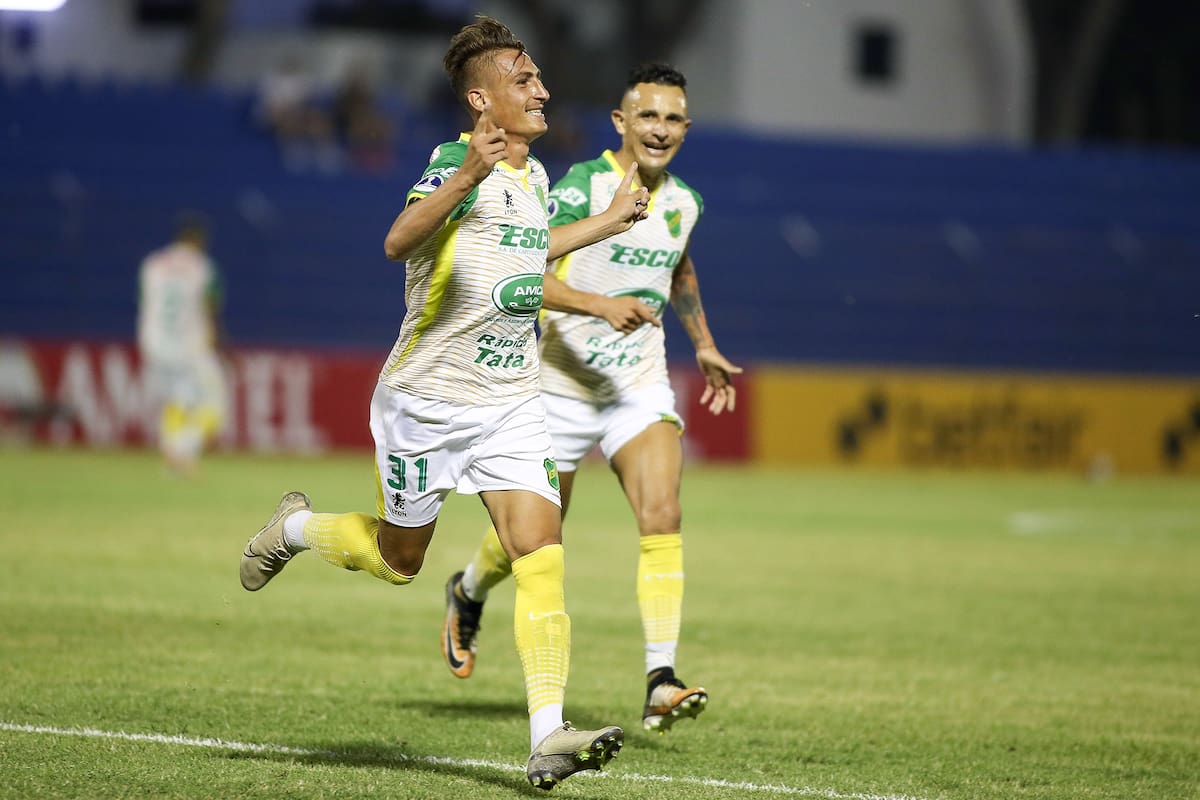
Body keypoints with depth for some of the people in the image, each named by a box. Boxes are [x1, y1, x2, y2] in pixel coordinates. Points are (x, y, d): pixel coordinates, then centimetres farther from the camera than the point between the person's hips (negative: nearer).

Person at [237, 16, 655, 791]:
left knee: (541, 557, -12)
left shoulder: (536, 176, 11)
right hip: (426, 399, -6)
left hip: (511, 407, 6)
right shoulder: (458, 159, -15)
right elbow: (400, 242, -33)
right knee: (398, 560, 11)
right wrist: (465, 179, -48)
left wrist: (608, 223, 33)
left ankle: (549, 737, -17)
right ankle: (294, 528, 42)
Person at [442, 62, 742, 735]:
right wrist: (599, 304, -34)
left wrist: (704, 343, 30)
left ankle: (662, 684, -23)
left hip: (641, 384, 4)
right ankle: (468, 594, 44)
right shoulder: (584, 186, -15)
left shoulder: (683, 201, 5)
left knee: (663, 516, -18)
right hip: (566, 382, -4)